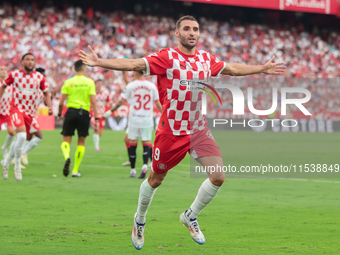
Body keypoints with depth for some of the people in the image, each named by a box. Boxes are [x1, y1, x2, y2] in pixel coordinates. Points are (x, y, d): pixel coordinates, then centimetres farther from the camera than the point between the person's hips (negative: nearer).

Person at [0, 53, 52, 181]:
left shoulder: (39, 77, 1)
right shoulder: (14, 74, -3)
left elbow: (46, 93, 12)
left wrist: (49, 107, -3)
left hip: (30, 112, 4)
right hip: (16, 109, -4)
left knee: (20, 139, 11)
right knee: (22, 135, -24)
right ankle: (17, 165, -11)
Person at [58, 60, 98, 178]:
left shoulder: (68, 82, 3)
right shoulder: (90, 82, 1)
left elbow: (61, 102, 0)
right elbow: (93, 102, -4)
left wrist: (59, 114, 18)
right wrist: (96, 119, -2)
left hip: (71, 111, 0)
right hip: (84, 113, 0)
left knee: (66, 140, 5)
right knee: (81, 142, 11)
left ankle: (67, 157, -28)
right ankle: (75, 170, 10)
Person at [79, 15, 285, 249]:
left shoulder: (206, 58, 7)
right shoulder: (167, 57, -10)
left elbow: (232, 69, 22)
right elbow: (134, 64, -17)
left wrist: (262, 69, 27)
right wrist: (100, 62, -27)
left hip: (199, 129, 5)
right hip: (171, 131, -5)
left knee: (218, 177, -7)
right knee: (156, 179, 9)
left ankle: (191, 216, 17)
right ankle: (139, 220, 35)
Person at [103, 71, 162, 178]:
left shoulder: (131, 86, -4)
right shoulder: (152, 86, 2)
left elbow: (121, 101, 0)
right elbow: (157, 103, 9)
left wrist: (110, 111, 11)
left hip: (134, 120, -1)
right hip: (147, 120, 1)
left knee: (132, 143, 7)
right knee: (146, 143, 4)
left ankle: (133, 170, 10)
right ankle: (145, 165, -19)